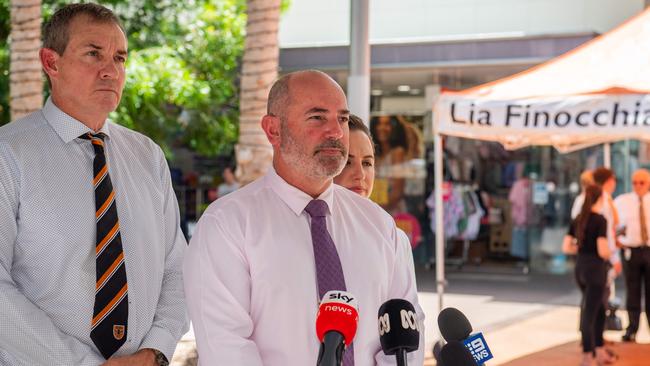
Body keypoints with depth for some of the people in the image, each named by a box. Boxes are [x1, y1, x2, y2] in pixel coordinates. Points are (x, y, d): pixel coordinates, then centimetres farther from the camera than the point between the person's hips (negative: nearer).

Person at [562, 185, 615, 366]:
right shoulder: (600, 220, -14)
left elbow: (566, 247, 6)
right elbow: (603, 251, -19)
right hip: (596, 269, -7)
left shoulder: (577, 220, 7)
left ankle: (600, 351, 28)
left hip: (580, 269, 7)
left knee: (599, 309, 21)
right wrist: (608, 252, 3)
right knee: (589, 313, -2)